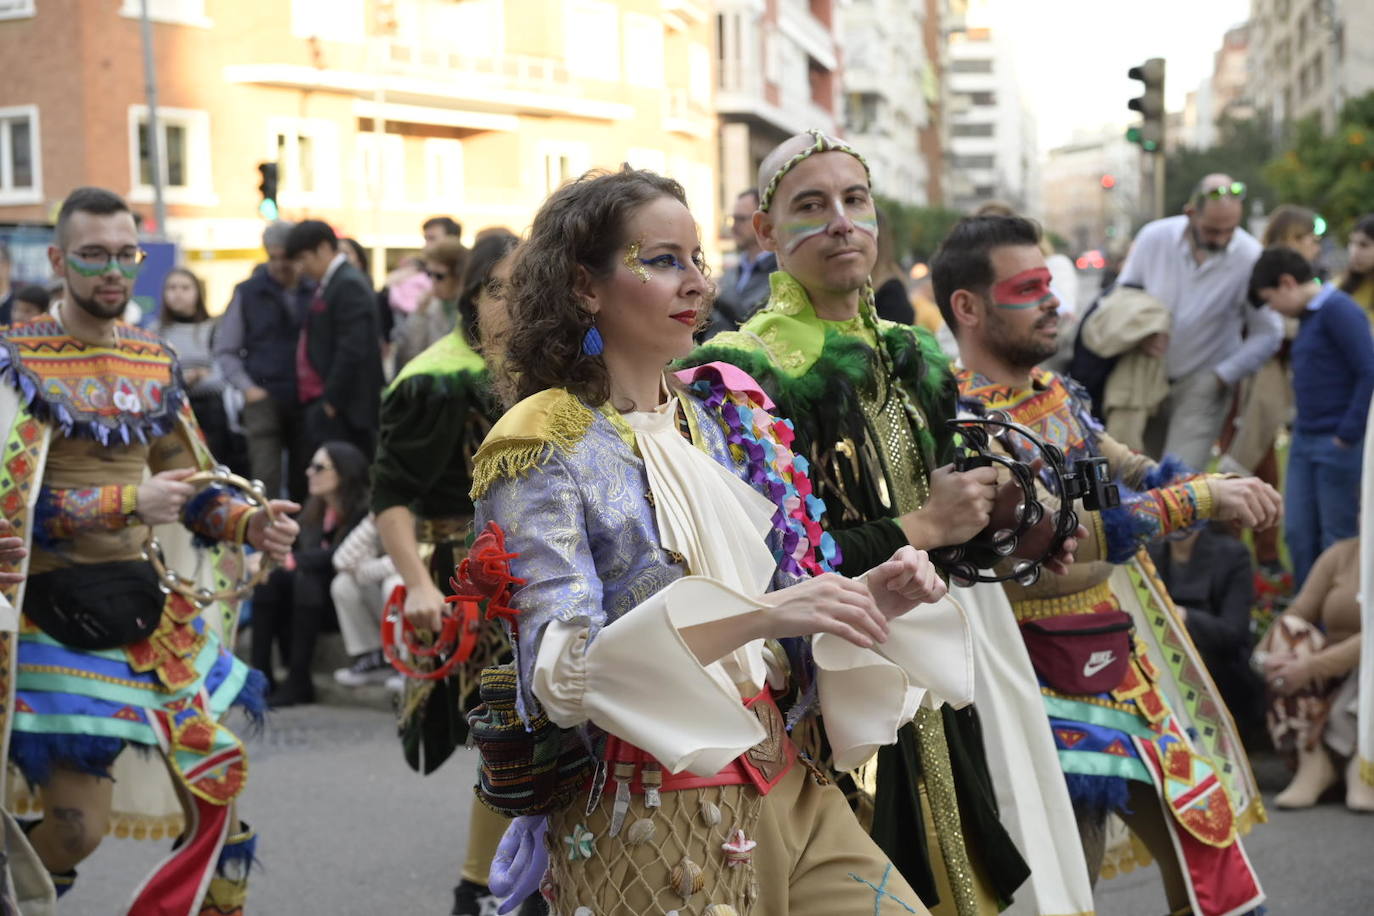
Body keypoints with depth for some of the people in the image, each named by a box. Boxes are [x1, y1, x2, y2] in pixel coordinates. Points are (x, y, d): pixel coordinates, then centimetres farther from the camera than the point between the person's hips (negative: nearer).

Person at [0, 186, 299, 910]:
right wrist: (127, 502, -21)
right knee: (78, 826, -6)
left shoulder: (154, 362, 10)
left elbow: (188, 486, 17)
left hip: (141, 601, 6)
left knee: (218, 785, 9)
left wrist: (249, 525, -1)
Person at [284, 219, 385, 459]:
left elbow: (352, 350, -19)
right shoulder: (328, 283, 16)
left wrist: (331, 401, -17)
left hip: (338, 407, -9)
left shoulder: (349, 285, -13)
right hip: (321, 404, 9)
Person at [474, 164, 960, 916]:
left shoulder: (724, 416, 8)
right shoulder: (544, 449, -10)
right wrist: (755, 615, -30)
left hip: (789, 795, 6)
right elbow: (560, 675, -20)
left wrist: (871, 597, -7)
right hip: (650, 824, -6)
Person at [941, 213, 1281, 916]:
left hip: (1131, 647, 8)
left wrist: (1228, 489, -3)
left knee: (1204, 840, 14)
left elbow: (1128, 469, 15)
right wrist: (1202, 499, -23)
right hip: (1064, 668, -8)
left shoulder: (1052, 389, 7)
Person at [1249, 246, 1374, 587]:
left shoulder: (1339, 310, -14)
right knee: (1298, 532, 10)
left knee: (1338, 537, 1)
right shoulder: (1309, 315, 14)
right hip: (1304, 442, 9)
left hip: (1336, 445, -9)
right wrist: (1301, 427, 11)